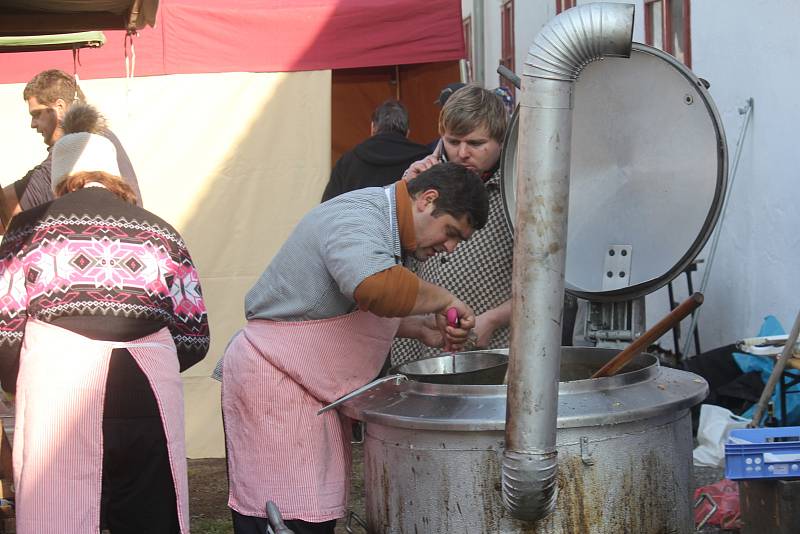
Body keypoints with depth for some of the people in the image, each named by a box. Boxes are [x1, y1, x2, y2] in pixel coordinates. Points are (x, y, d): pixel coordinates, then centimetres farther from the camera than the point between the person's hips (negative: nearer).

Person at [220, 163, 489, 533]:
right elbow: (377, 288, -39)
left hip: (312, 391, 10)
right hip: (274, 381, -10)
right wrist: (443, 299, -23)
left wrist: (424, 331, 11)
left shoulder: (382, 226, 15)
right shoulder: (356, 217, -18)